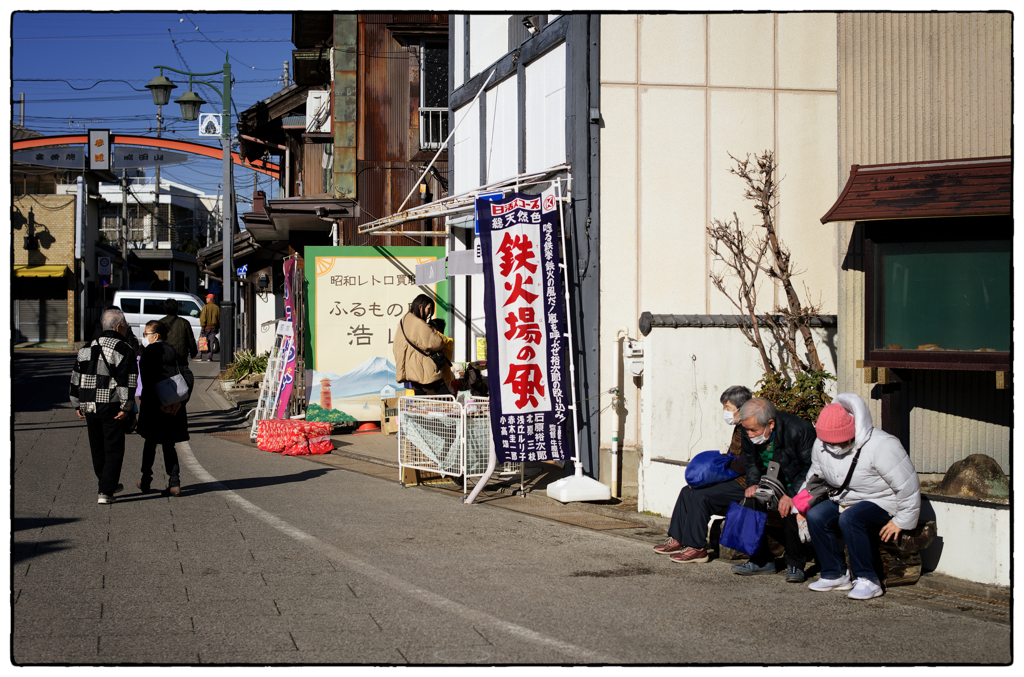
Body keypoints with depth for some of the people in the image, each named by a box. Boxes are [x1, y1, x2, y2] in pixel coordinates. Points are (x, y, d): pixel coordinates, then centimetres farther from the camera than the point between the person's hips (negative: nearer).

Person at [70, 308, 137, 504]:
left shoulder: (86, 349, 12)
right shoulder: (124, 350, -8)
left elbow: (76, 377, 14)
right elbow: (127, 381, -15)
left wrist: (77, 405, 18)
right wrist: (126, 407, -13)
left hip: (90, 407, 6)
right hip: (113, 408, -6)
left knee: (98, 449, 17)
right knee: (113, 450, 0)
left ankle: (107, 485, 31)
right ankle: (106, 492, -6)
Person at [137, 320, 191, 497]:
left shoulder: (150, 351, -8)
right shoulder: (172, 351, 9)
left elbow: (149, 381, -16)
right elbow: (188, 377, 1)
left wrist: (158, 403, -16)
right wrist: (181, 401, -6)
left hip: (154, 405, -5)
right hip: (174, 407, 5)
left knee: (150, 442, 12)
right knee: (168, 445, 10)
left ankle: (145, 481, 21)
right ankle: (174, 482, -1)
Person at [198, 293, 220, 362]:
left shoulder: (205, 307, -9)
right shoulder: (217, 307, 6)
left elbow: (203, 318, -13)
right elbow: (219, 318, 10)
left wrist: (202, 327, -12)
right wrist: (218, 327, 16)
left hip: (206, 327, -4)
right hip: (214, 328, 4)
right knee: (211, 342, 6)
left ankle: (200, 356, 4)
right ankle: (210, 357, 2)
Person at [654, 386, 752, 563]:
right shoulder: (739, 428, 15)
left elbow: (741, 466, -24)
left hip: (743, 484, -11)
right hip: (732, 481, 11)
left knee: (701, 496, -22)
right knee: (687, 492, 8)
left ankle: (697, 548, -15)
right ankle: (677, 540, 11)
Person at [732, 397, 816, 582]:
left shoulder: (799, 430, -27)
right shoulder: (750, 433, -8)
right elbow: (752, 463, 8)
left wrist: (791, 496, -31)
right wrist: (753, 484, -12)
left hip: (799, 486, -6)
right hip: (772, 485, 6)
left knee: (790, 511, -33)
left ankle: (795, 565, -14)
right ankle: (762, 560, -1)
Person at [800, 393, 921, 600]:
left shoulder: (881, 446, -25)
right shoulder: (821, 446, -3)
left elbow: (907, 485, -19)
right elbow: (814, 476, 15)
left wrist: (902, 521, -14)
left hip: (882, 503, -7)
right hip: (846, 500, 7)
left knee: (849, 519, -35)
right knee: (816, 515, -21)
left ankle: (868, 580, -24)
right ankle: (835, 574, -7)